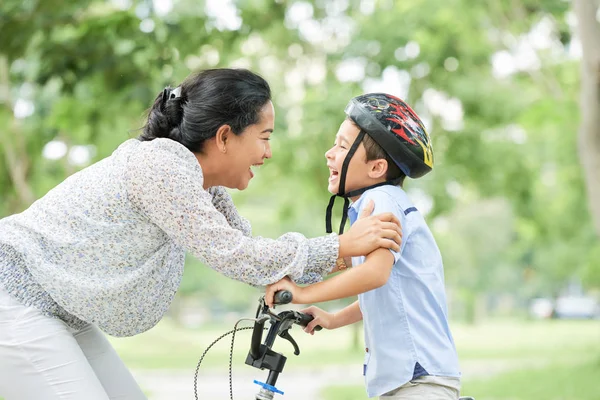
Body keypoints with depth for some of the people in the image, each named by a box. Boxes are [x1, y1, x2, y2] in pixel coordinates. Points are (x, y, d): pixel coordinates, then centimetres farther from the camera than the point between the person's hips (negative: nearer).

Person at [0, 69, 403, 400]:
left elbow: (253, 254, 10)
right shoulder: (160, 164, -24)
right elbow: (233, 256, -25)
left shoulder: (206, 189, 5)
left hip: (59, 313, 10)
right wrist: (343, 245, -21)